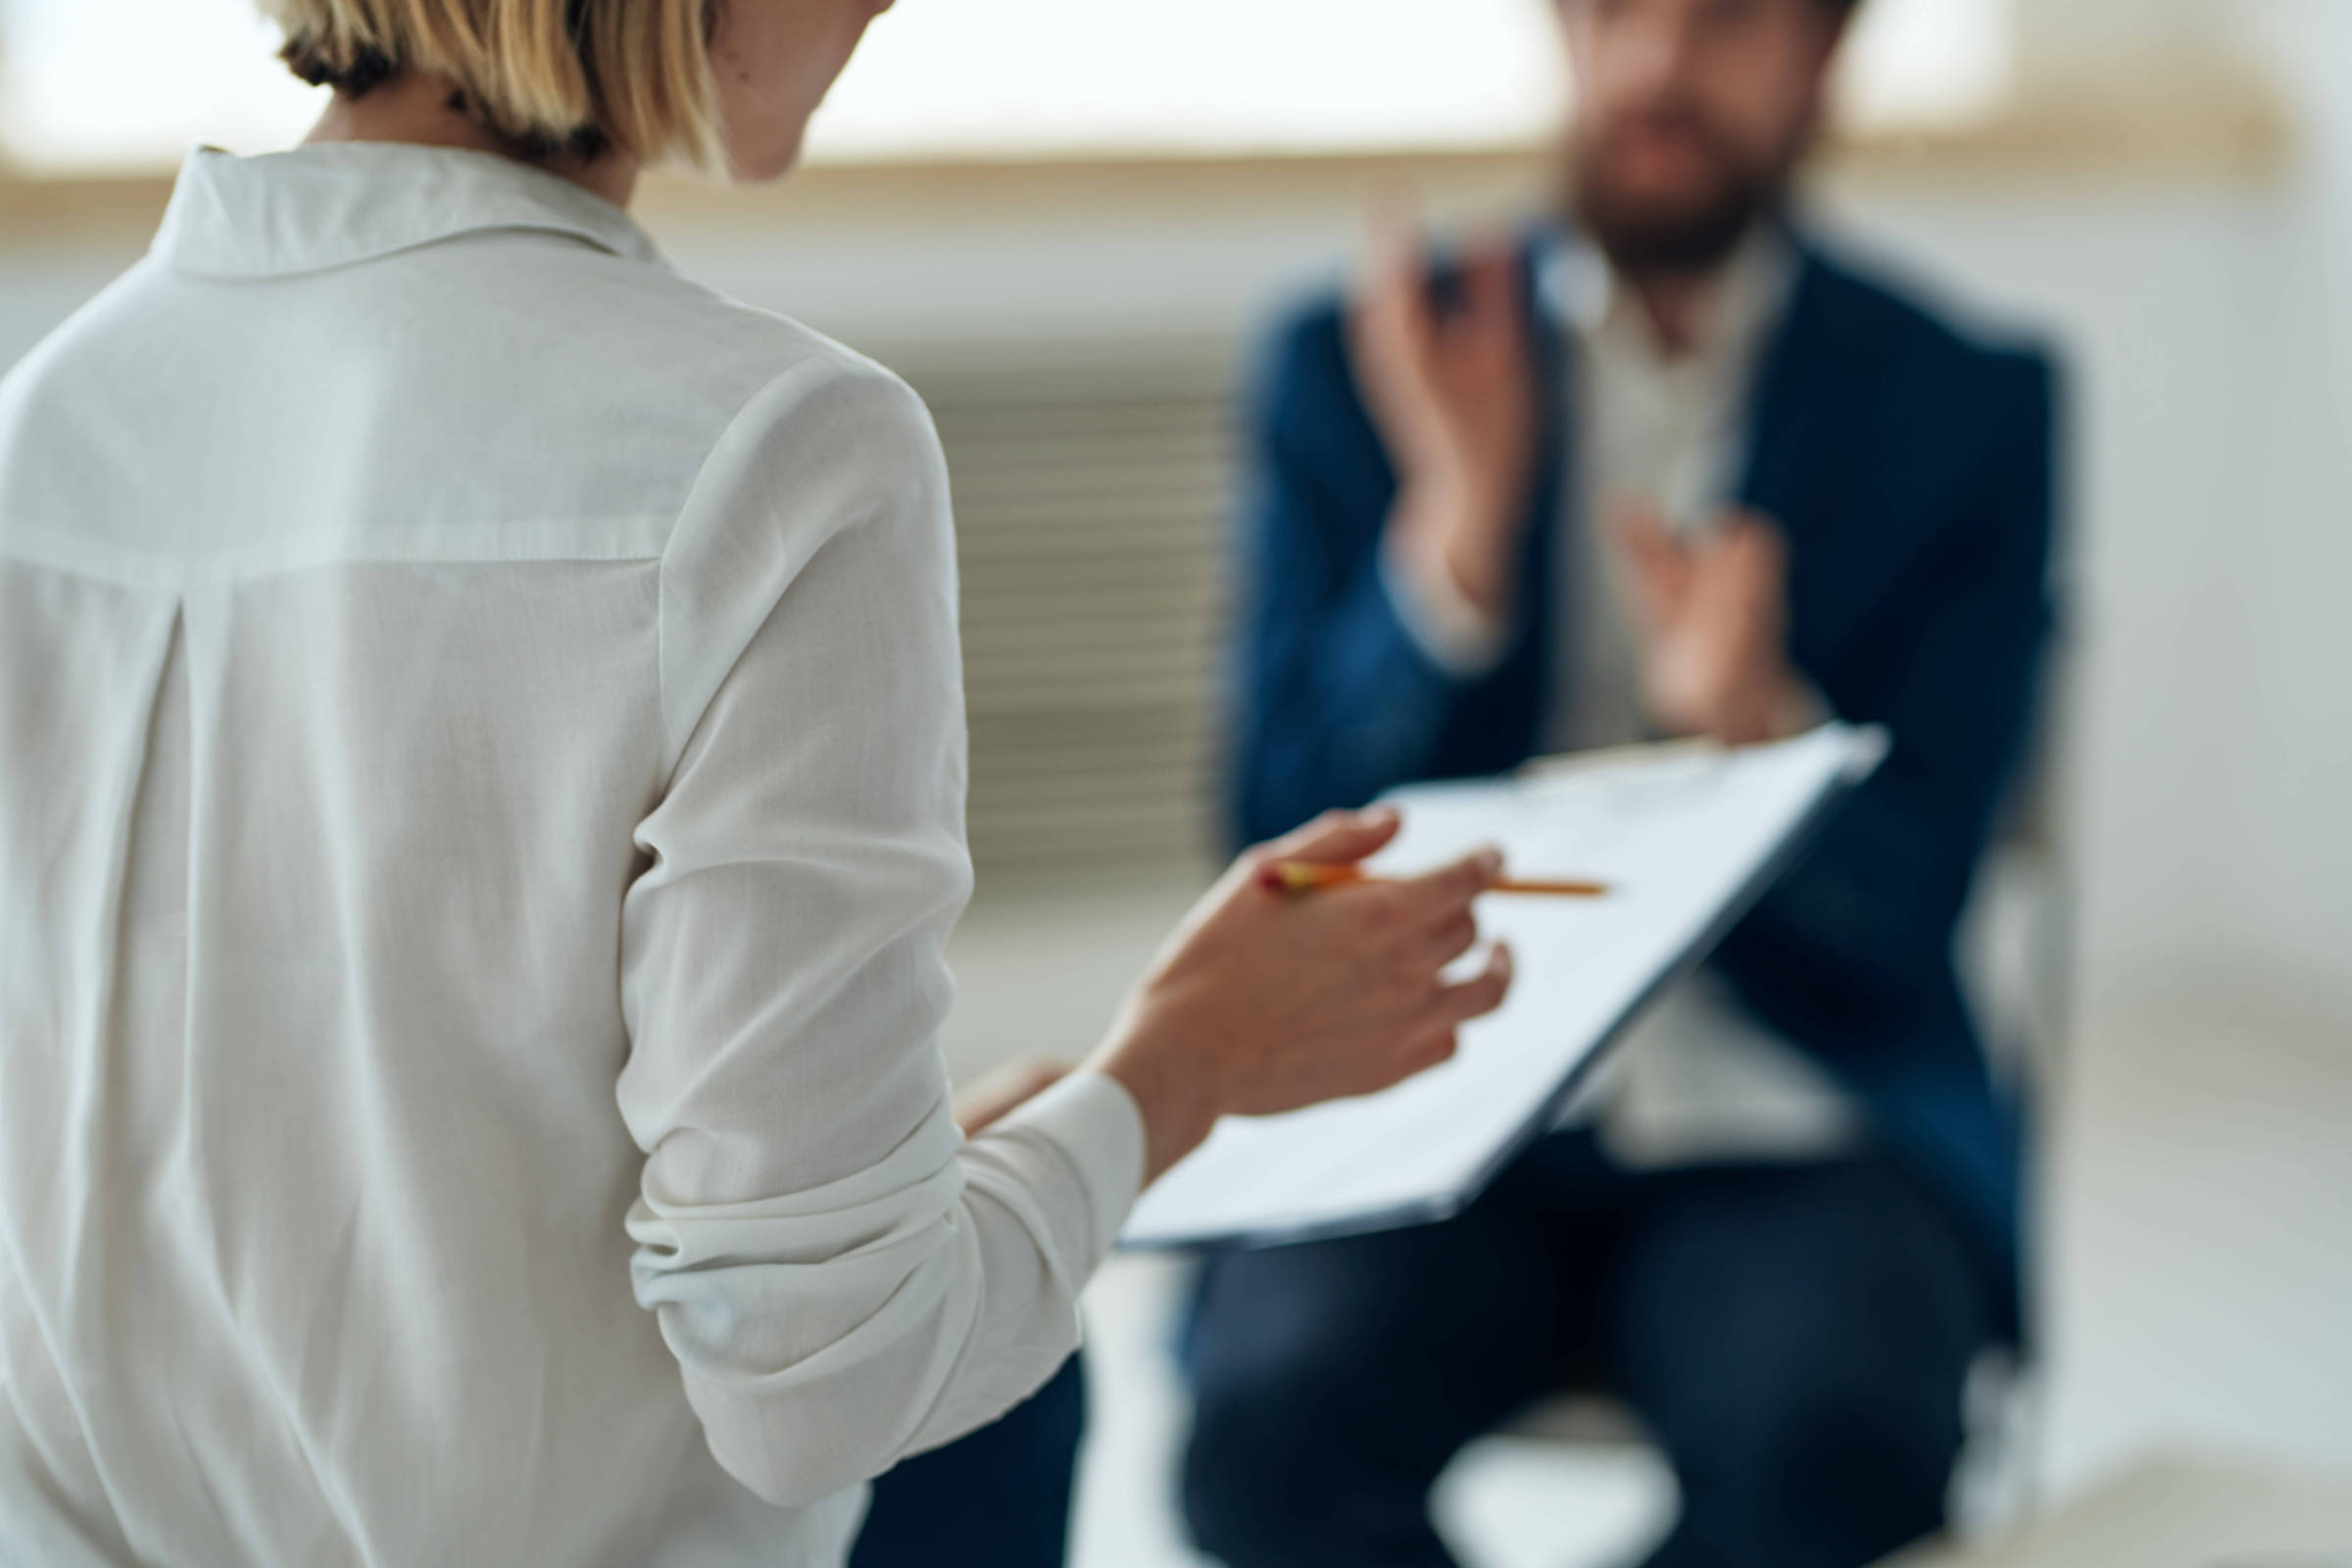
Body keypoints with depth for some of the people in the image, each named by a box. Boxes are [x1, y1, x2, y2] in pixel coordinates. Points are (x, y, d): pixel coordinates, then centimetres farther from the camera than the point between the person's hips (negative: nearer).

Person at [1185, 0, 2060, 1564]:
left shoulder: (1969, 405, 5)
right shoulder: (1353, 368, 6)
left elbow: (1900, 907, -1)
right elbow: (1294, 850, 0)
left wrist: (1761, 722, -23)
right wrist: (1461, 519, -15)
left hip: (1788, 1120, 0)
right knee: (1275, 1413, -29)